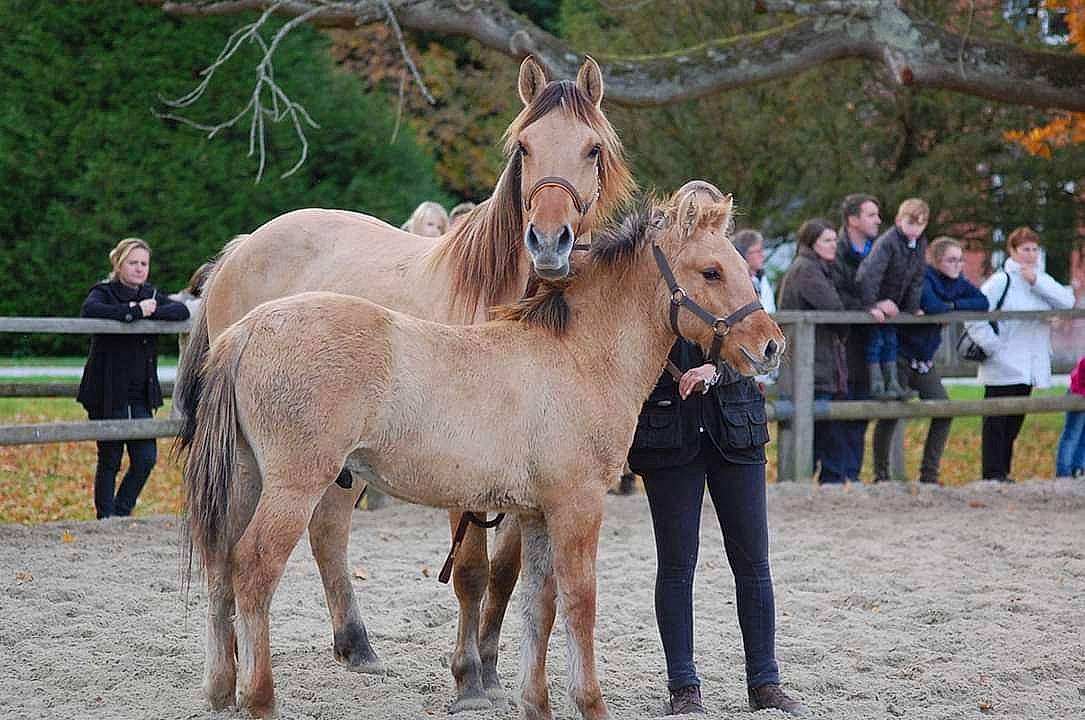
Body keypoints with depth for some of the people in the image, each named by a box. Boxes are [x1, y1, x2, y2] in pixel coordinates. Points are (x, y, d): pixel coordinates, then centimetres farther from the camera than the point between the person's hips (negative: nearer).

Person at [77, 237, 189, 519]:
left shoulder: (150, 295, 12)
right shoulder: (104, 292, -4)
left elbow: (182, 311, -4)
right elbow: (89, 310, -27)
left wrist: (153, 311, -20)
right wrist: (134, 311, -27)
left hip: (141, 395, 5)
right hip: (108, 395, -5)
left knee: (146, 458, 1)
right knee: (110, 461, 1)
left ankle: (121, 512, 18)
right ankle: (105, 519, 10)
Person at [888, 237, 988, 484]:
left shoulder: (956, 282, 6)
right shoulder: (924, 277, -16)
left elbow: (982, 302, -2)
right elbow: (930, 305, -33)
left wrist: (952, 305, -14)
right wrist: (949, 308, -12)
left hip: (925, 360, 7)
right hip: (900, 356, -7)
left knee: (944, 411, -2)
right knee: (890, 414, -5)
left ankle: (929, 474, 6)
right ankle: (881, 475, 4)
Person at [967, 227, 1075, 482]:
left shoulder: (1042, 279, 12)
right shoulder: (1001, 281, -7)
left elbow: (1067, 302, -5)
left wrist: (1037, 281, -13)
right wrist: (992, 345, -15)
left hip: (1029, 369, 6)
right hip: (1003, 368, -6)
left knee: (1014, 422, 12)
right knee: (996, 421, -3)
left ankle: (1003, 473, 19)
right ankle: (993, 474, -1)